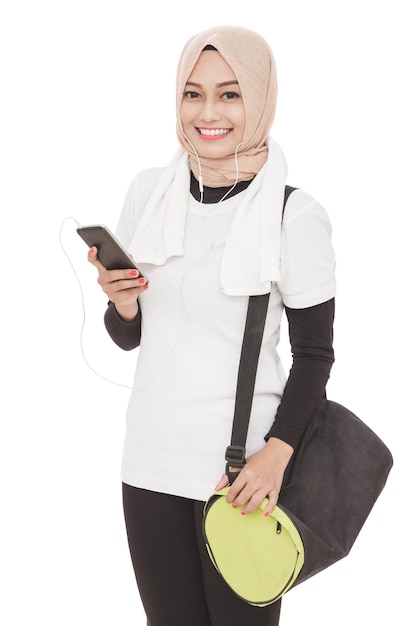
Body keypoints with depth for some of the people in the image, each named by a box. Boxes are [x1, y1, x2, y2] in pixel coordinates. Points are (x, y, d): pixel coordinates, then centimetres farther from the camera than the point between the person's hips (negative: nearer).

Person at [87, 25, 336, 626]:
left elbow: (314, 354, -4)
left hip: (241, 468, -4)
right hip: (151, 460, 4)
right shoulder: (148, 192, 4)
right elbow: (128, 335, 12)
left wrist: (277, 452, -16)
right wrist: (122, 303, -10)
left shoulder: (297, 216, -9)